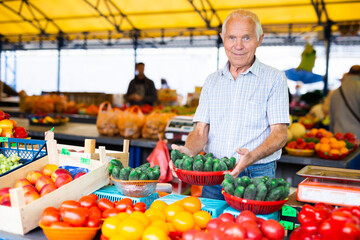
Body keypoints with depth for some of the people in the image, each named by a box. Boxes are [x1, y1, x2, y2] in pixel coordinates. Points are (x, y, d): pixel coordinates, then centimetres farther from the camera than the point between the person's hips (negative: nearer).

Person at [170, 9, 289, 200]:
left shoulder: (274, 79, 0)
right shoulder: (212, 81, 12)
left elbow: (279, 134, -7)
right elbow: (201, 131, 8)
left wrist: (251, 157, -26)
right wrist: (188, 151, -14)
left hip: (256, 176, -3)